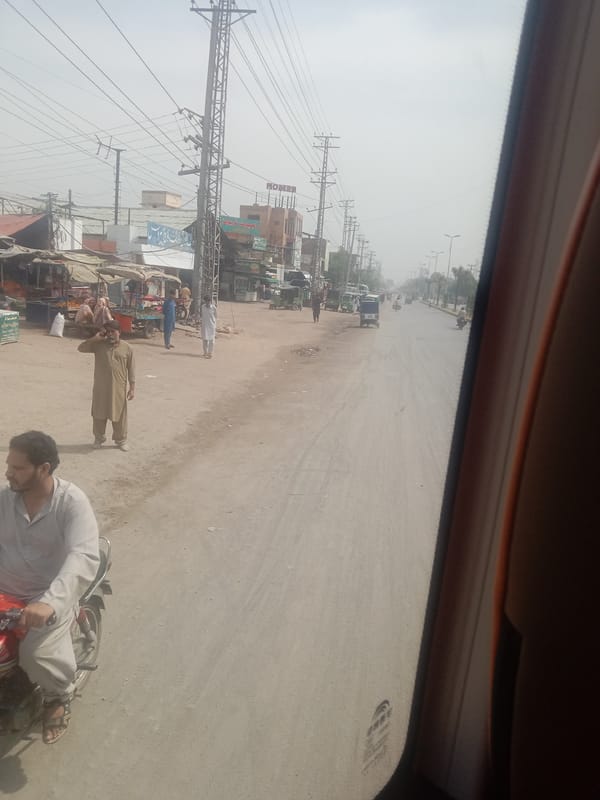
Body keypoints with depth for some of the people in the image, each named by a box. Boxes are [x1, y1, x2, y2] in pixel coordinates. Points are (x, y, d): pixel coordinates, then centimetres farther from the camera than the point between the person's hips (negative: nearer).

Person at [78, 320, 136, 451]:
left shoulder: (127, 348, -3)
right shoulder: (98, 345, 0)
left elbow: (131, 370, -1)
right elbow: (81, 348, -7)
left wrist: (132, 388, -3)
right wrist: (95, 338, -14)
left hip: (118, 388, -1)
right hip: (100, 388, 1)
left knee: (119, 415, 7)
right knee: (99, 414, 12)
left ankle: (121, 440, 23)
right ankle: (99, 438, 30)